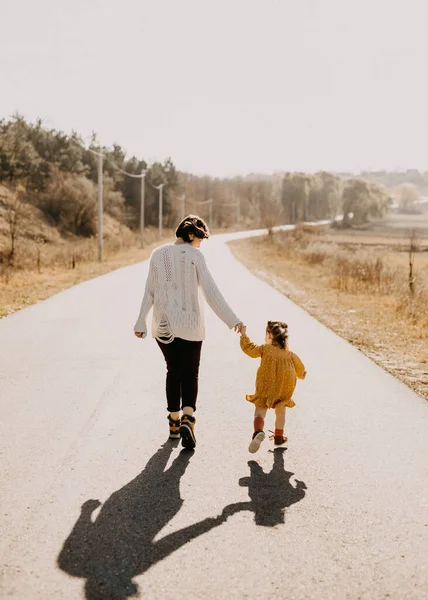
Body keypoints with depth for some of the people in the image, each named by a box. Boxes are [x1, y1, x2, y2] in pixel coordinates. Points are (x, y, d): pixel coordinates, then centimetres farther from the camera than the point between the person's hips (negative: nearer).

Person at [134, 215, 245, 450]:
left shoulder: (158, 254, 2)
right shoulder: (194, 256, -9)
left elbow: (149, 292, 4)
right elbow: (211, 291, -14)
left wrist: (141, 322, 12)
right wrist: (232, 320, -14)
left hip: (163, 324, 3)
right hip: (189, 324, -3)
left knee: (173, 372, 18)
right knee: (190, 374, 4)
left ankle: (174, 422, 24)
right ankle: (187, 419, -18)